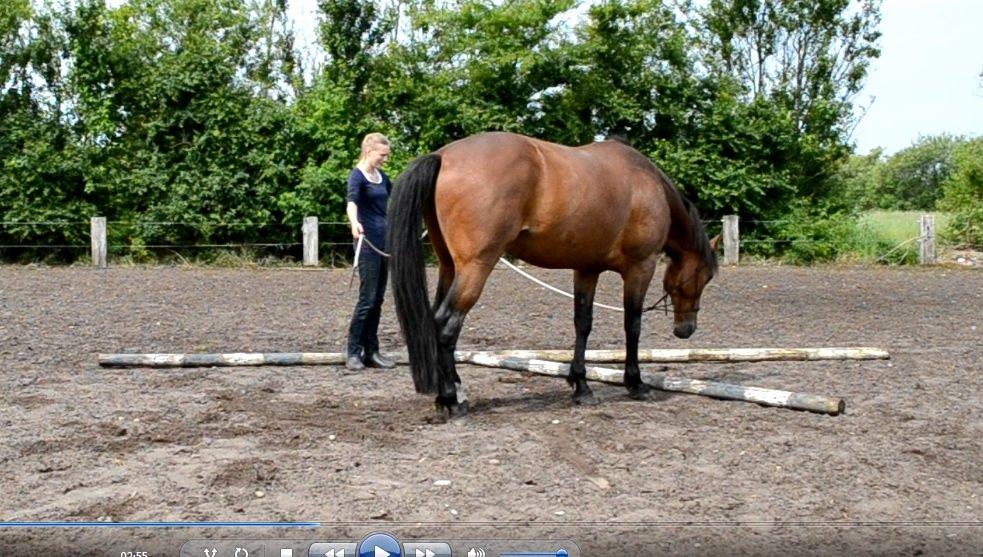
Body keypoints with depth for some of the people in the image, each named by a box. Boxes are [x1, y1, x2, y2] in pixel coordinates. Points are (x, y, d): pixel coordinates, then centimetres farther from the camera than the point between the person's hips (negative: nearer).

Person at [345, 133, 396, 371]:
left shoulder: (382, 177, 12)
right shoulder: (357, 175, -10)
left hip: (385, 240, 8)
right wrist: (354, 223, -49)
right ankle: (353, 352, -1)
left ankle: (371, 351, 11)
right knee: (367, 298, -9)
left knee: (378, 299, 7)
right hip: (368, 242, -7)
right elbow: (352, 201, -30)